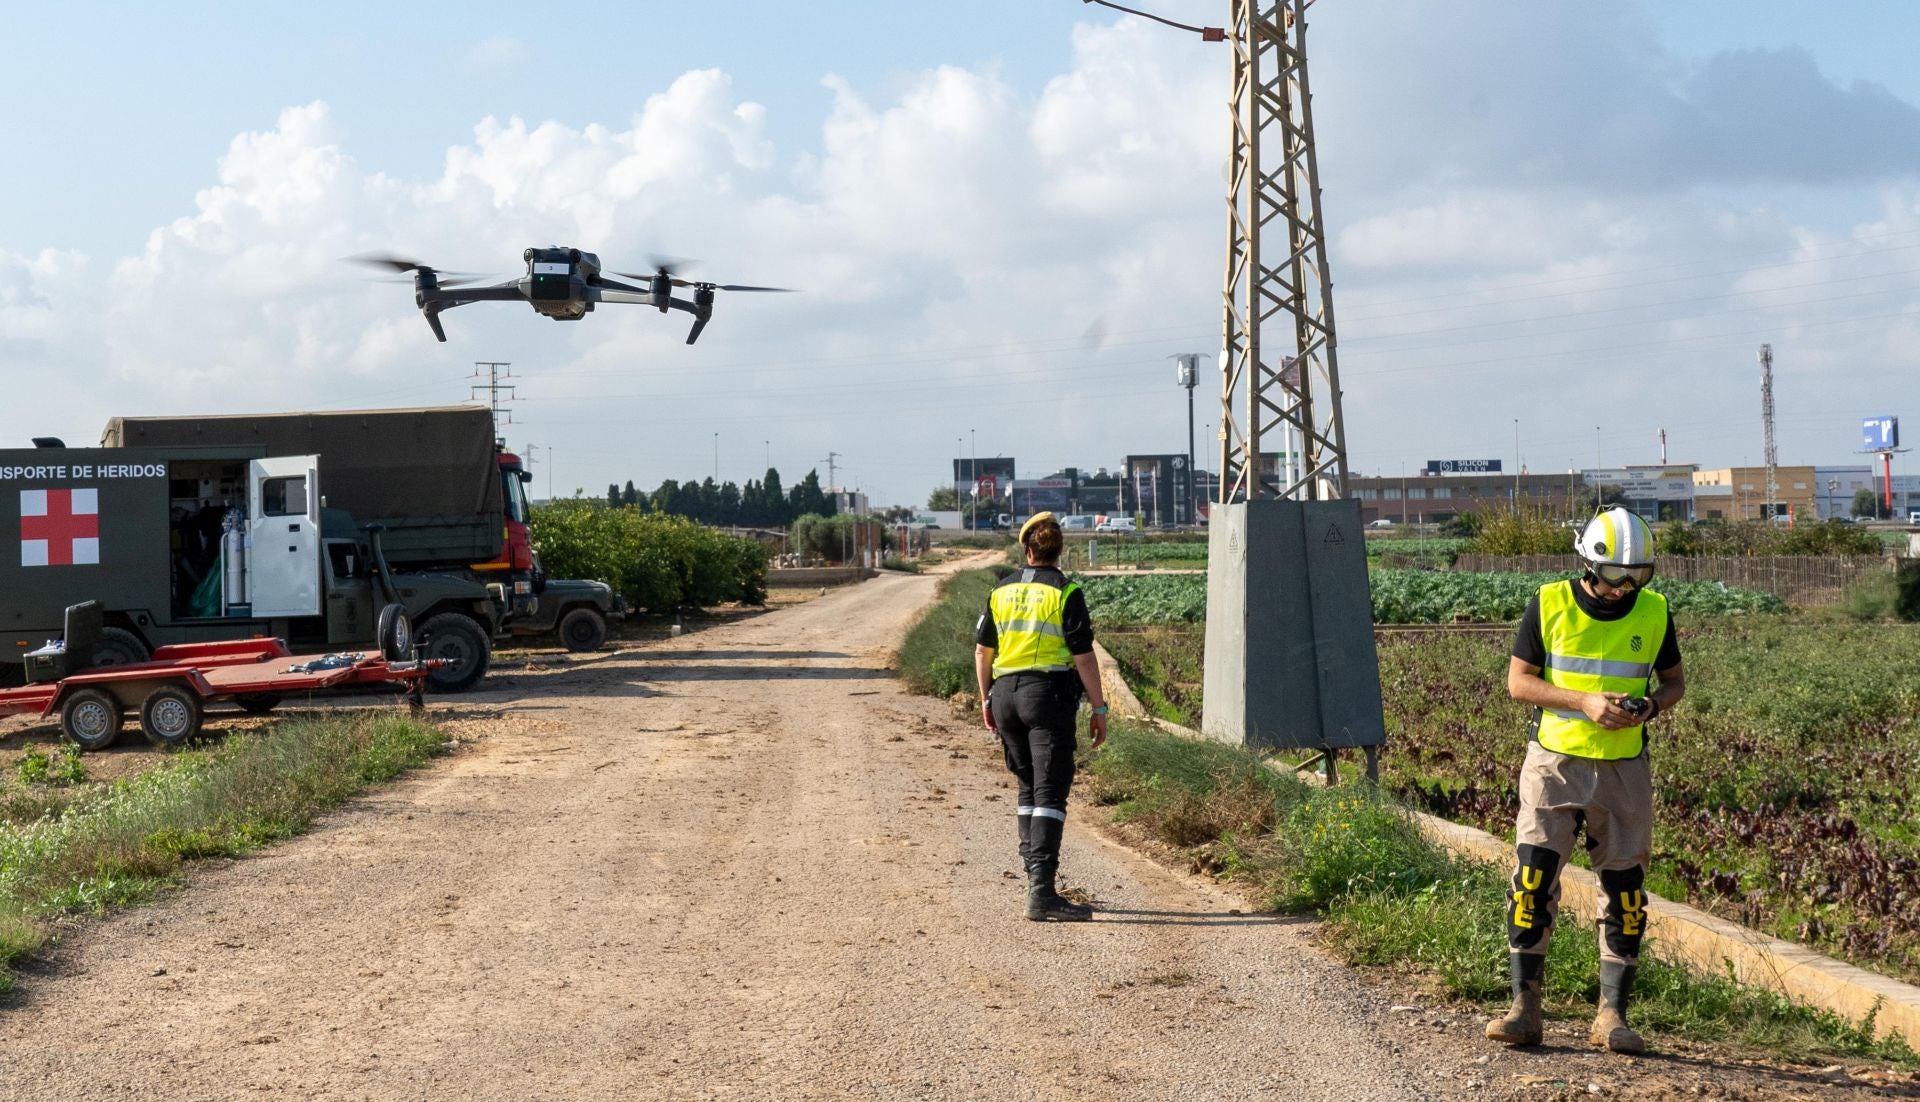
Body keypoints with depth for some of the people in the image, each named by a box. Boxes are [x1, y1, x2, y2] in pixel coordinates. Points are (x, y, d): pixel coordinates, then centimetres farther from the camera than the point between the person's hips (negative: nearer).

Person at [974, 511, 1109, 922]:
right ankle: (1041, 891, -16)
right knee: (1050, 791, -8)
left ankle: (1034, 871, 24)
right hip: (1049, 694, -5)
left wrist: (986, 699, 26)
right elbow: (1084, 657, -9)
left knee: (1029, 785, 20)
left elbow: (982, 651, 15)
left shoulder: (1002, 591, 9)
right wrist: (1099, 708, -2)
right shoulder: (1066, 593, -6)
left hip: (1005, 693, 5)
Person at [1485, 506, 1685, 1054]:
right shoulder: (1549, 604, -5)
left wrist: (1650, 706, -10)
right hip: (1555, 762, -2)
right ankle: (1524, 1007, -2)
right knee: (1533, 880, -9)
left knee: (1624, 891, 4)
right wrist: (1585, 702, -16)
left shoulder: (1653, 612, 2)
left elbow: (1674, 681, 13)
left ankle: (1612, 1014, 12)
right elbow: (1518, 680, -3)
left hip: (1624, 768, 2)